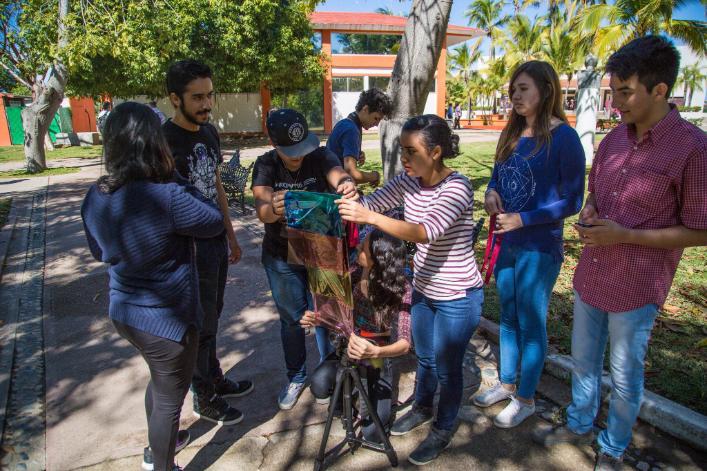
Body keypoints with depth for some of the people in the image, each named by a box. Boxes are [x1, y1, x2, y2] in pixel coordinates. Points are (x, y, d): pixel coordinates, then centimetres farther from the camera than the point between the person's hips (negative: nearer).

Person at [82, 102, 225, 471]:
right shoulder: (166, 197, -30)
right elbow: (214, 223, -12)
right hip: (167, 319, -8)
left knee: (160, 381, 32)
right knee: (169, 398, 16)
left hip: (124, 313, 8)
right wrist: (178, 184, -4)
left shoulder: (95, 197, -6)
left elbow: (99, 251, 10)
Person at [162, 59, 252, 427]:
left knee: (212, 316, 21)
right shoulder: (164, 140, -18)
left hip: (216, 243, 8)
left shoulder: (209, 132, 6)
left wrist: (231, 236, 17)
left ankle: (215, 379, 40)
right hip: (190, 248, -7)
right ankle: (204, 399, 27)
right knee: (201, 324, 6)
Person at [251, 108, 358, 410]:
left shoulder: (320, 156, -14)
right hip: (281, 257, 1)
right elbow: (262, 211, -27)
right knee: (291, 319, 15)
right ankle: (296, 377, 36)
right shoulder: (265, 165, -12)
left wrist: (346, 184, -61)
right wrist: (273, 208, -52)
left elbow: (337, 174, -36)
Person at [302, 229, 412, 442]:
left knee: (372, 433, -10)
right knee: (319, 385, -28)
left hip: (378, 358, -2)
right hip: (348, 349, 3)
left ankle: (375, 396, 23)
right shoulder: (353, 273, -13)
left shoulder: (401, 289, -22)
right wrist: (317, 319, -23)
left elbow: (404, 343, -26)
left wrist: (375, 352, -47)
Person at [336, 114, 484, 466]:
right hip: (423, 289, 6)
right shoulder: (408, 181, -6)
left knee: (447, 367, 12)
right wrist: (343, 205, -30)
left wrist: (370, 218, -49)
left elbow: (426, 232, -39)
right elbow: (370, 203, -10)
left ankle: (443, 430, 36)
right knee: (424, 357, 25)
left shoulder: (457, 187, -26)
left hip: (458, 298, -6)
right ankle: (422, 408, 50)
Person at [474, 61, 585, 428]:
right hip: (506, 243, 7)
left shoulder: (563, 137, -14)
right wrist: (491, 192, -6)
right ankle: (507, 383, 38)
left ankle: (525, 399, 27)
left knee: (531, 324, 8)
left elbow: (572, 201, -13)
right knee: (508, 317, 19)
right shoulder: (512, 133, 5)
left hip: (539, 248, -6)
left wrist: (523, 220, -20)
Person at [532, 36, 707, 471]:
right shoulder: (615, 138, 3)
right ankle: (580, 425, 45)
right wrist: (588, 212, -6)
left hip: (636, 288, -6)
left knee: (625, 377, 14)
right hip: (590, 275, 6)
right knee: (584, 361, 22)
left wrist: (624, 235, -21)